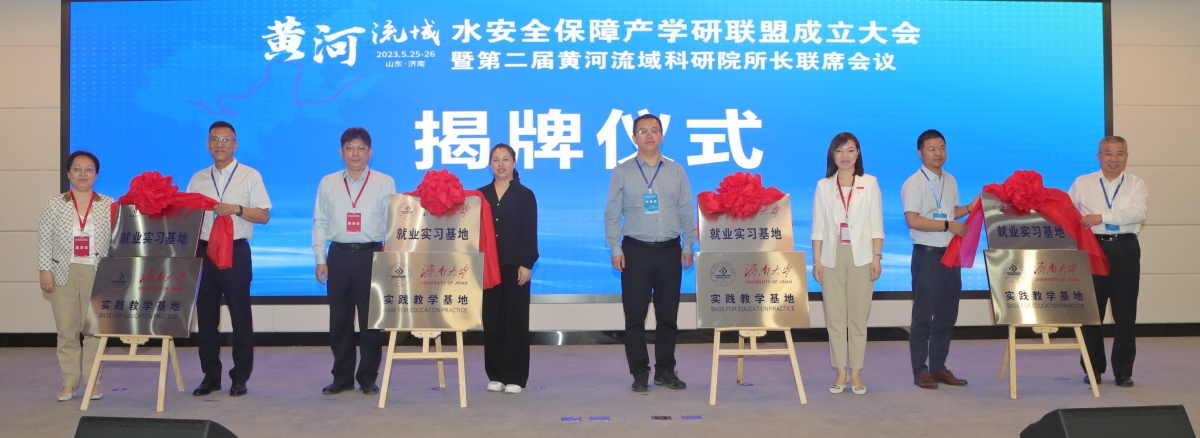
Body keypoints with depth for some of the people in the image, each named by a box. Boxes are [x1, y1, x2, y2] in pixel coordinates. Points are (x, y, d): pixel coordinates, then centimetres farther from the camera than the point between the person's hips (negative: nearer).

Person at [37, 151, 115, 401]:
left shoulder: (109, 205, 4)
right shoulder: (55, 204, 7)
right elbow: (44, 239, 5)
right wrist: (44, 270, -3)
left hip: (97, 275, -1)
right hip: (64, 274, 1)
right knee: (66, 330, 3)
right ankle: (69, 383, 11)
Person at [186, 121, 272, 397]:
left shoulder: (250, 176, 3)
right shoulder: (198, 179, 14)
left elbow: (264, 216, -2)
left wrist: (236, 209, -16)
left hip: (236, 251, -3)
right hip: (204, 250, 4)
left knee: (240, 316, 0)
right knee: (205, 316, 6)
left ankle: (240, 378, 8)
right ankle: (210, 376, 16)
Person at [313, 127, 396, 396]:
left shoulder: (384, 183, 5)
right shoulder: (328, 183, 11)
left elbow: (392, 223, 4)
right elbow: (320, 222, 10)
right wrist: (320, 259, 4)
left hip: (371, 255, -2)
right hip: (338, 255, 2)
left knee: (370, 319, 1)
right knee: (339, 320, 6)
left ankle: (368, 378, 13)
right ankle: (342, 377, 17)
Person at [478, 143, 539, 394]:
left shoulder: (525, 195, 3)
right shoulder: (481, 195, 11)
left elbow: (530, 233, -2)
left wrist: (526, 264, -11)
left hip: (515, 266, -3)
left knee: (516, 319, 0)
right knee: (492, 319, 5)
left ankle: (515, 377, 6)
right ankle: (495, 375, 14)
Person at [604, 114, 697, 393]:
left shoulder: (676, 171, 8)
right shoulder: (622, 172, 3)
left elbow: (686, 212, 9)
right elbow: (612, 214, 2)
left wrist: (688, 246, 3)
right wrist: (615, 249, -5)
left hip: (670, 251, 2)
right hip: (636, 251, -2)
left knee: (668, 315, 7)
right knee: (635, 315, 0)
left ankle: (665, 371, 17)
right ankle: (639, 373, 9)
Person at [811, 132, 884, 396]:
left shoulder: (869, 183, 5)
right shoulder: (824, 186, 7)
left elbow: (876, 225, 3)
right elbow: (818, 227, 5)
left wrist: (876, 258, -4)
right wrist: (816, 260, -1)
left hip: (860, 257, -1)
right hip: (832, 257, 1)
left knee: (858, 317, 1)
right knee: (835, 317, 2)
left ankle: (856, 373, 9)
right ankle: (840, 373, 10)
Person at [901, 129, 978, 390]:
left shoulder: (950, 181, 12)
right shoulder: (914, 183, -10)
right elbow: (913, 220, -20)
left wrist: (969, 208, 6)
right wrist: (949, 225, -21)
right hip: (927, 255, -7)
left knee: (947, 314, 10)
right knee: (923, 315, -2)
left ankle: (938, 367, 19)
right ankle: (920, 371, 4)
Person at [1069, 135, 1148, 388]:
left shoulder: (1136, 185, 5)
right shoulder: (1082, 183, 8)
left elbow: (1138, 212, -13)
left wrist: (1102, 217, -22)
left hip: (1125, 250, 0)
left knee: (1125, 313, 3)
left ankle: (1123, 371, 13)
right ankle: (1093, 368, 17)